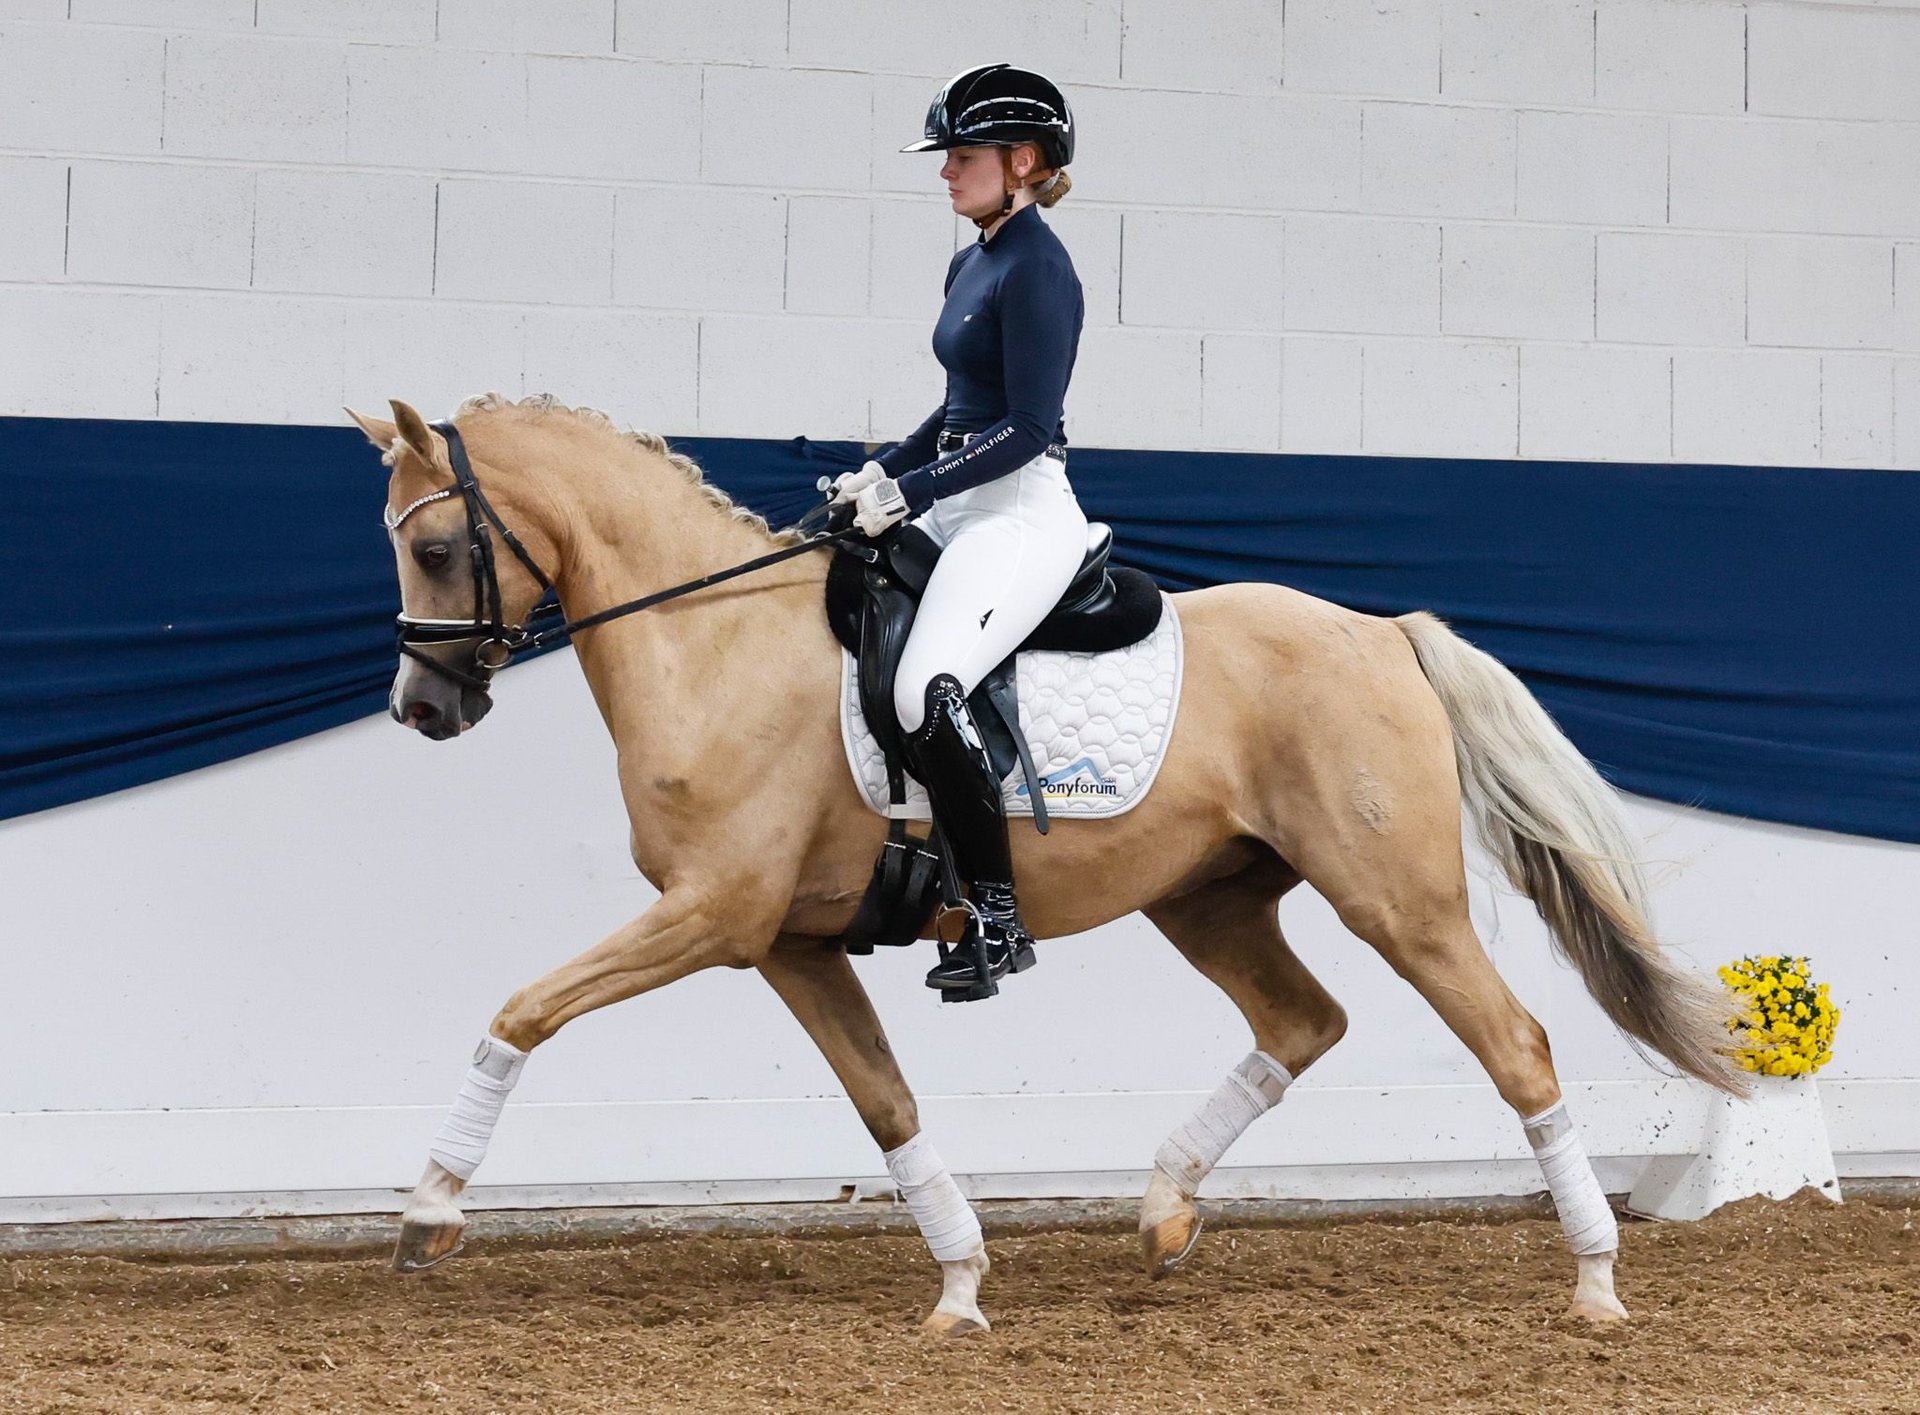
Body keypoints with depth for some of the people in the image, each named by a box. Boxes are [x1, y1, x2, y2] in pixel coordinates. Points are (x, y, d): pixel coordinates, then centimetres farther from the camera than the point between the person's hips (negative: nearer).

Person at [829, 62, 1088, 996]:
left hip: (1021, 511, -11)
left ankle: (999, 921, -19)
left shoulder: (1035, 268, -14)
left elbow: (1026, 425, -19)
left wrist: (907, 493, -17)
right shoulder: (972, 262, 15)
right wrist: (879, 473, 11)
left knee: (926, 692, -28)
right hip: (960, 507, 11)